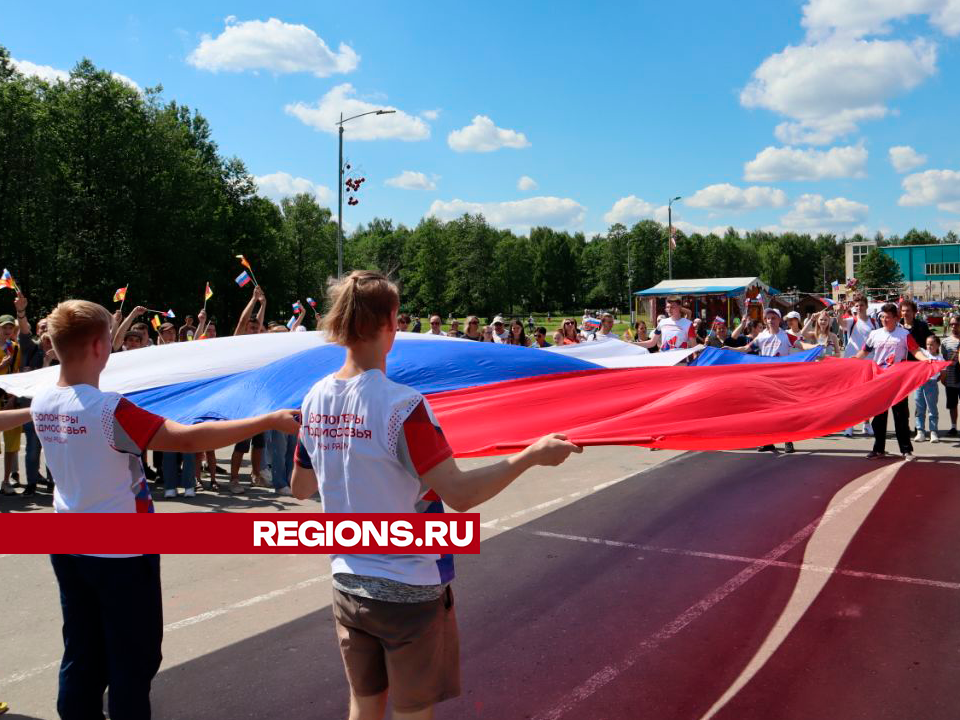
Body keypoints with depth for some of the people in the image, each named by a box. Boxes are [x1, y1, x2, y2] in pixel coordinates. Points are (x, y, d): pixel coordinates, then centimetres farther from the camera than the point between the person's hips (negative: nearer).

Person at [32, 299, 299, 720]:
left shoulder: (41, 404, -2)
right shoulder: (110, 410, -25)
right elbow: (189, 439, -31)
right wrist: (270, 421, -27)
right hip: (120, 552, -7)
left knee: (81, 659, 17)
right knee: (133, 662, 7)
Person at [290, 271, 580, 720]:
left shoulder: (315, 400, -2)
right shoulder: (402, 406, -23)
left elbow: (300, 488, 10)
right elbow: (459, 494, -24)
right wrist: (531, 456, -15)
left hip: (349, 585, 6)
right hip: (410, 589, -6)